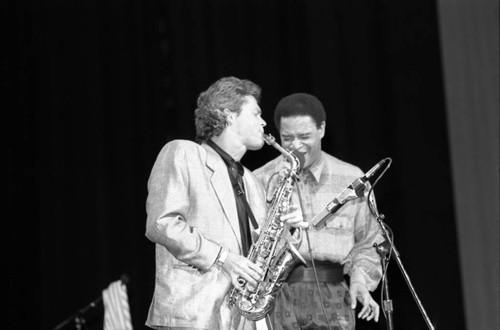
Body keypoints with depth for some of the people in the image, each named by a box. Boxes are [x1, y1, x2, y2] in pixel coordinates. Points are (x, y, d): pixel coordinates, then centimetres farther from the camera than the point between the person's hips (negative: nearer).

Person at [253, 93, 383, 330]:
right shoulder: (260, 181, 6)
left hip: (332, 297, 1)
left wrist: (360, 277, -2)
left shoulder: (351, 179, 10)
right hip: (276, 295, -1)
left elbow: (366, 241, 15)